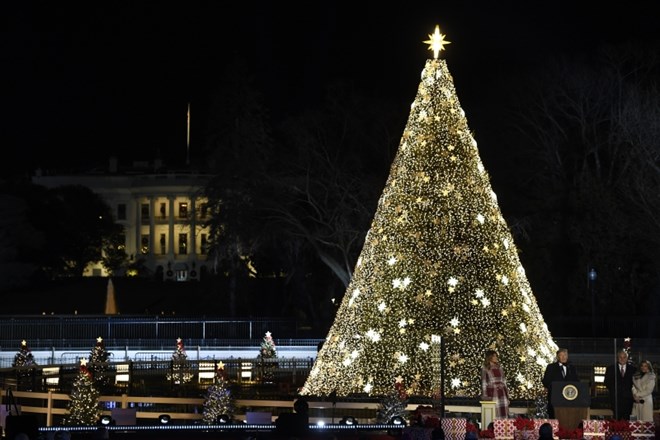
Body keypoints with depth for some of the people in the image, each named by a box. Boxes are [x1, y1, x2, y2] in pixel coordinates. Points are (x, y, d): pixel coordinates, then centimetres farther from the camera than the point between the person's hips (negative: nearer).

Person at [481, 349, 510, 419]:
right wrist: (484, 396, -8)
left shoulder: (499, 368, 14)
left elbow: (504, 382, 16)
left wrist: (507, 394, 12)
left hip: (502, 392, 5)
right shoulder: (485, 369, 1)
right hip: (492, 393, -5)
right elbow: (484, 383, -2)